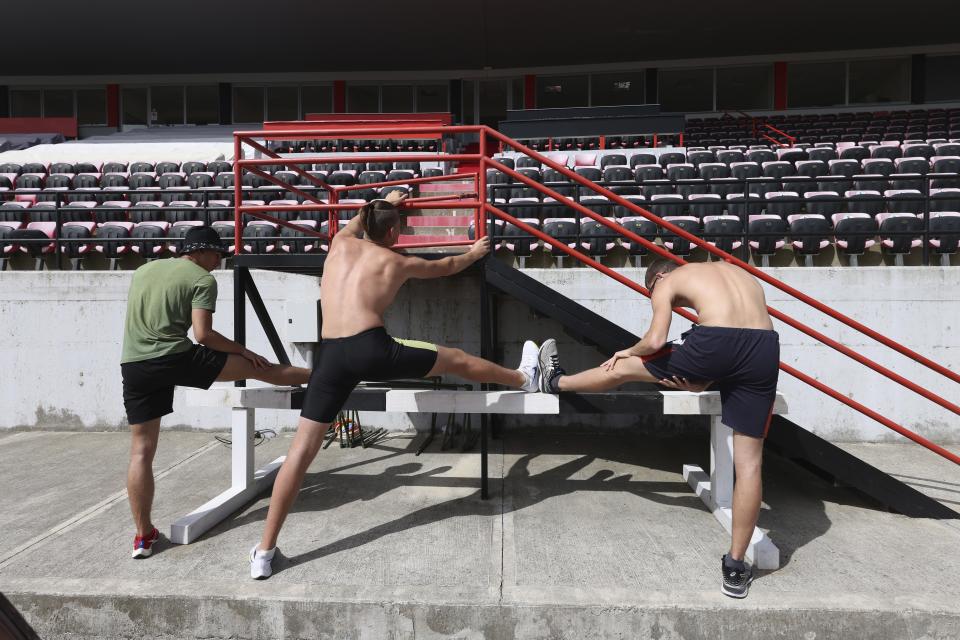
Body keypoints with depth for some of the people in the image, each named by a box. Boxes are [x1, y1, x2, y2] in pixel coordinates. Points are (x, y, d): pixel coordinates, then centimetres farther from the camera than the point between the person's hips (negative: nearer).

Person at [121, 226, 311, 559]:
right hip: (176, 357, -6)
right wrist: (242, 350, 1)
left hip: (133, 366, 6)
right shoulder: (202, 279, -1)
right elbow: (203, 335, -11)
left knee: (141, 450, 7)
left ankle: (144, 535, 13)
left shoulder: (143, 270, 20)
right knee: (258, 367, 9)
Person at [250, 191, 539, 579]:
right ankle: (524, 379, 42)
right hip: (372, 348, -3)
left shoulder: (340, 244, 19)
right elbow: (445, 267, 32)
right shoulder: (397, 262, 12)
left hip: (331, 355, 3)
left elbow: (356, 222, 46)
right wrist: (474, 253, 52)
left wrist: (383, 204, 64)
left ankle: (265, 552, 8)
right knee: (457, 360, 19)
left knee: (302, 449, 5)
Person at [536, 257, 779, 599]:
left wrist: (629, 352, 20)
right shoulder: (740, 274, 34)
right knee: (748, 462, 11)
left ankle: (555, 382, 45)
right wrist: (701, 382, 18)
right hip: (765, 349, 5)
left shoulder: (666, 283, 15)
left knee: (625, 368, 20)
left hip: (714, 344, -5)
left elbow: (655, 341, -2)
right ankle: (735, 569, 20)